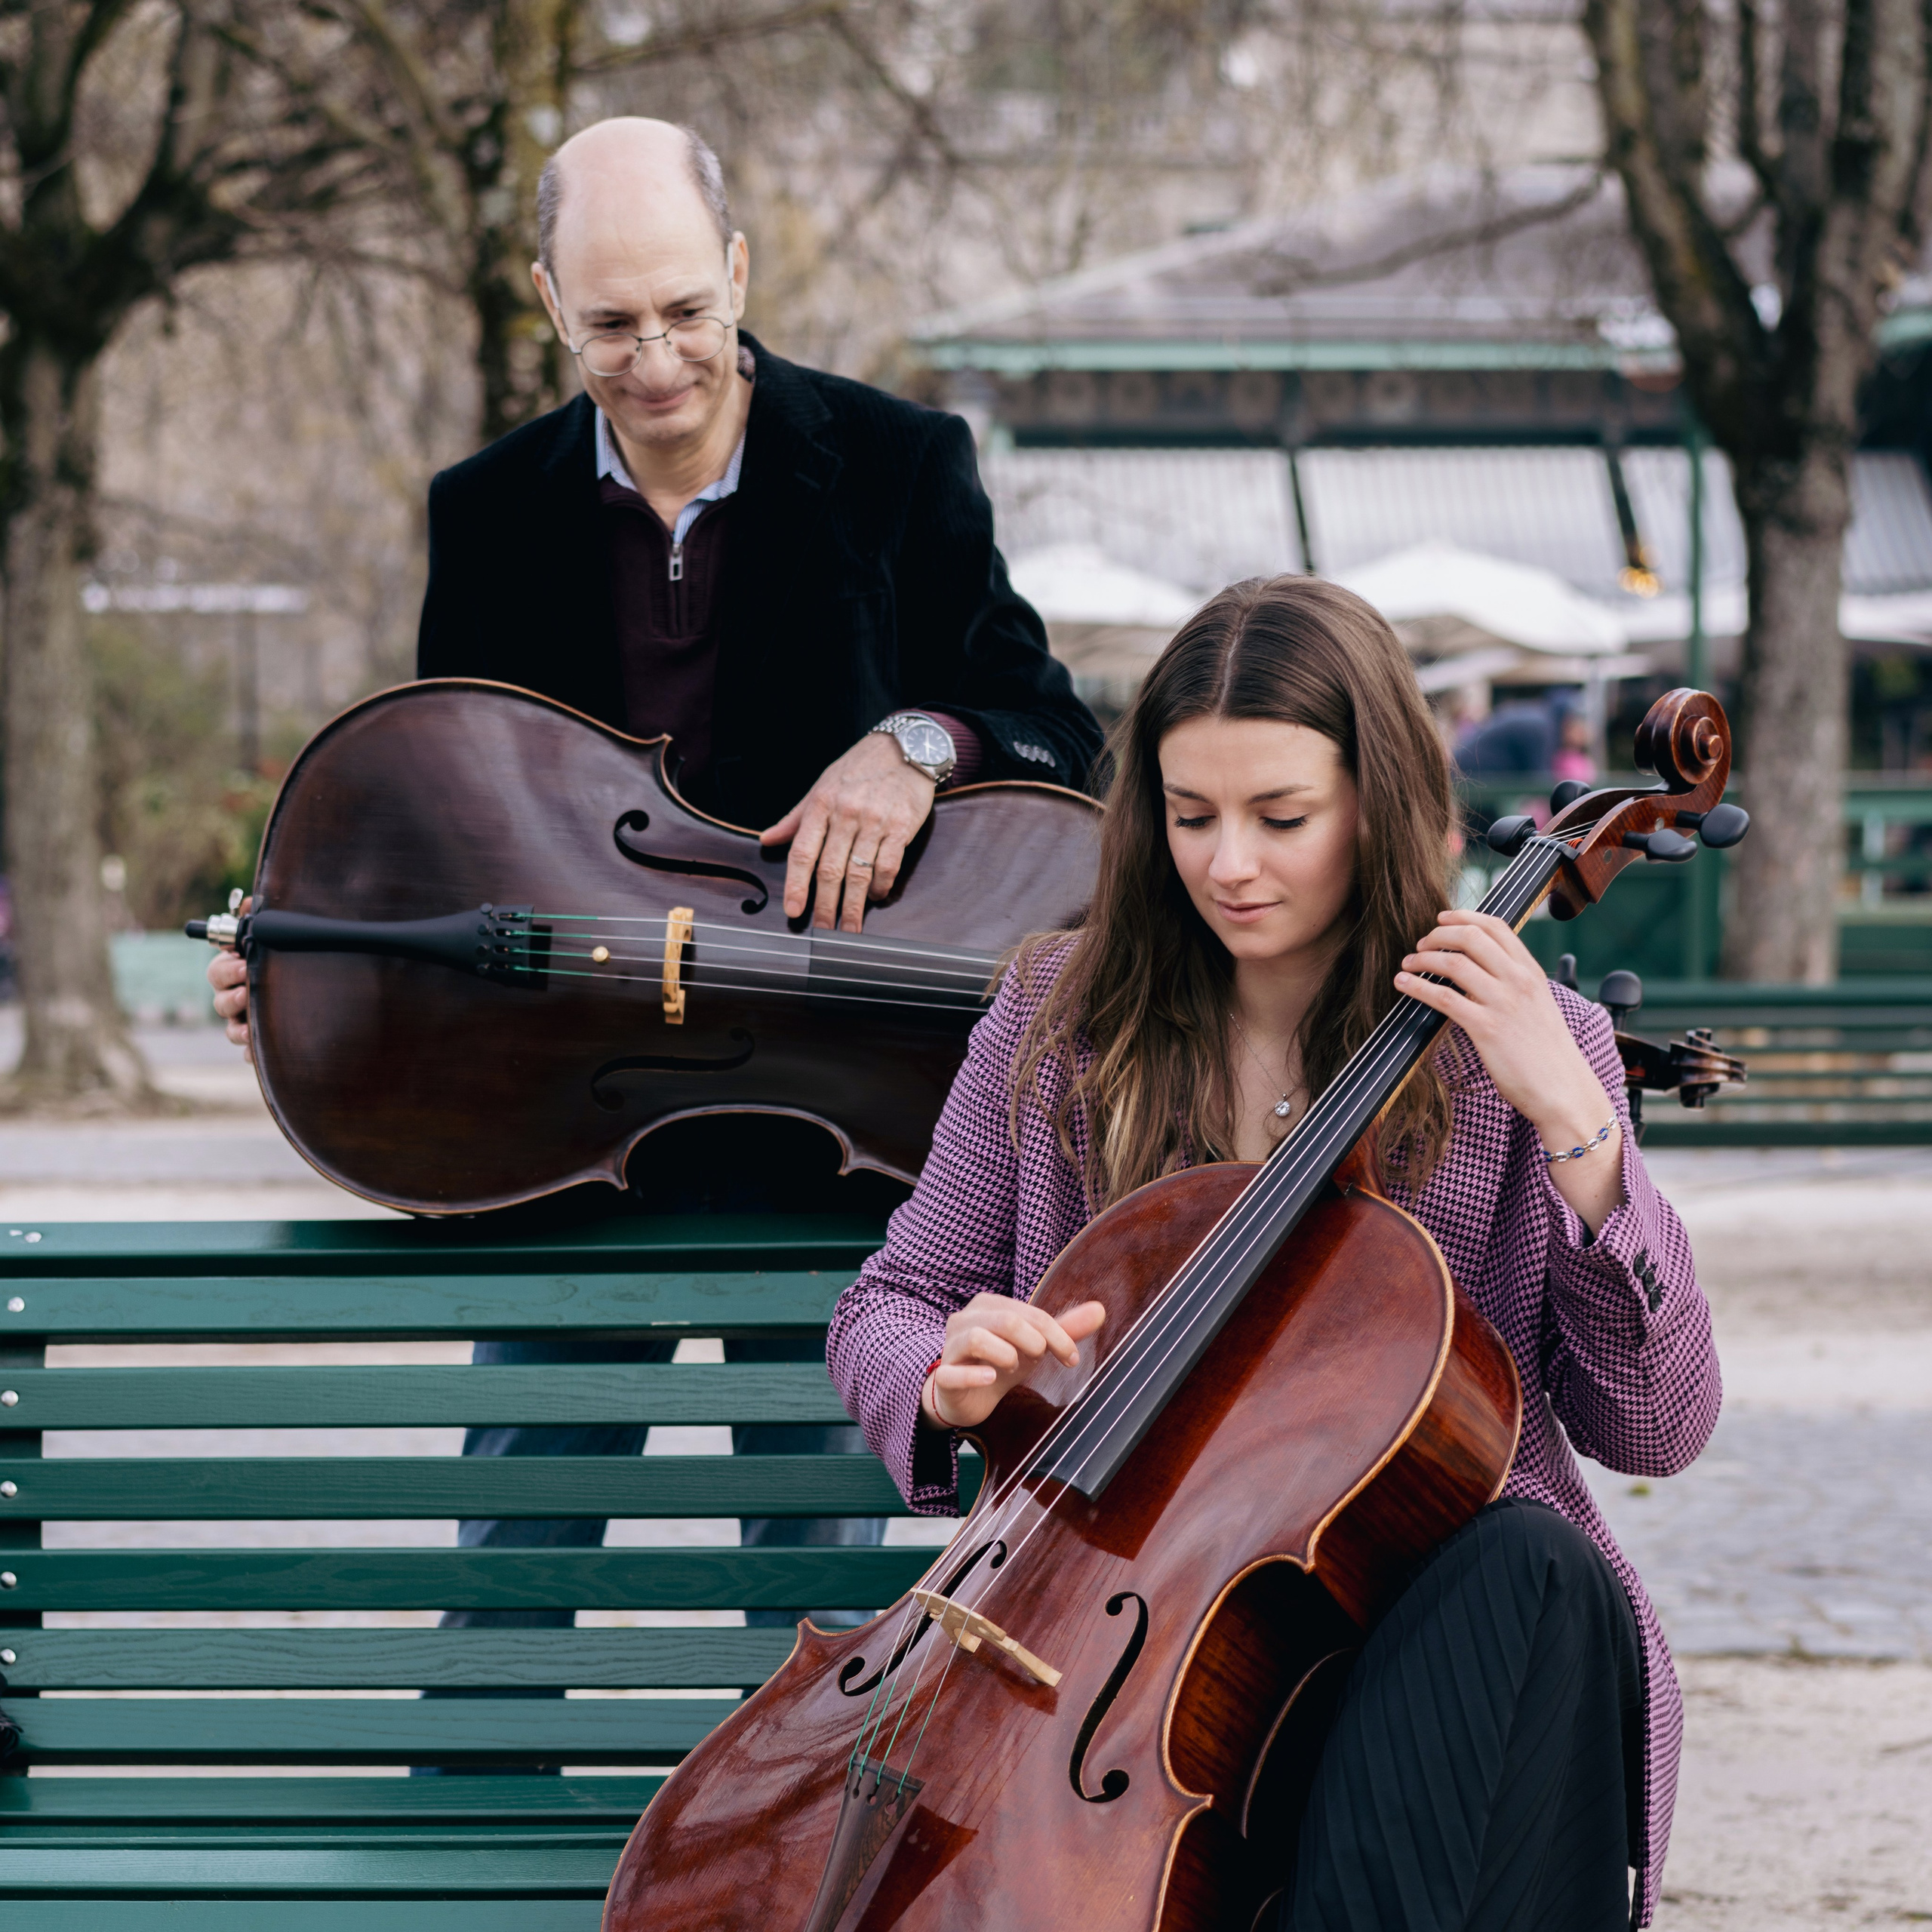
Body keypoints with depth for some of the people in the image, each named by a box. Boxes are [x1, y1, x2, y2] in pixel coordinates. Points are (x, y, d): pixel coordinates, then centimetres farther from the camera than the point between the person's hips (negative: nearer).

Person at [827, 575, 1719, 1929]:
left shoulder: (1515, 1051, 3)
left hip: (1423, 1613, 0)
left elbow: (1658, 1427, -4)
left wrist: (1574, 1125, -14)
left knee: (1535, 1571, -36)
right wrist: (950, 1380, -11)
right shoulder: (1065, 1018, 7)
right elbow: (887, 1310, 14)